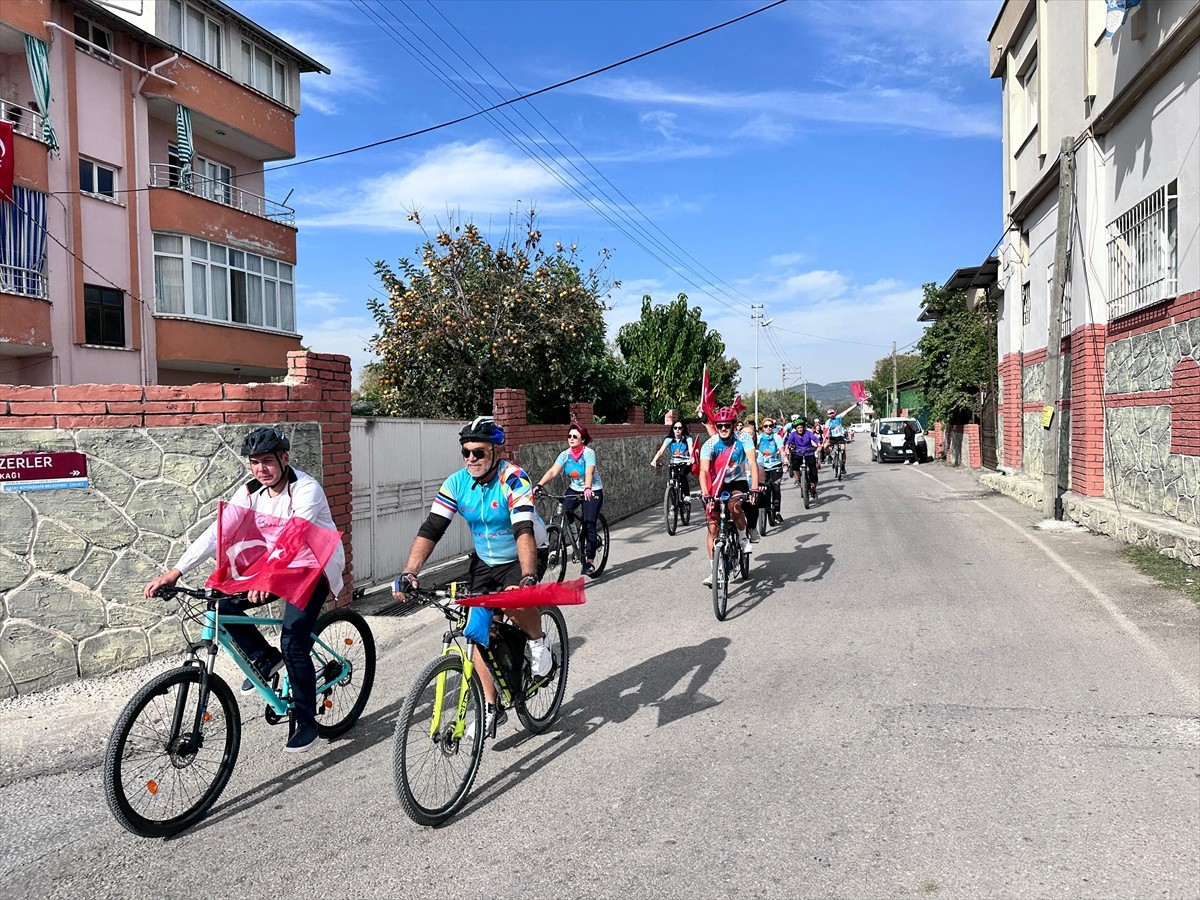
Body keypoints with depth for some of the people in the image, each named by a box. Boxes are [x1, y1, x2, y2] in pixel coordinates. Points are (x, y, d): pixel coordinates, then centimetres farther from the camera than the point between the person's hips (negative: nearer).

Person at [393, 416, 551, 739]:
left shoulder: (513, 480, -26)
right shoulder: (456, 483, -13)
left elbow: (524, 531, -37)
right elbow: (430, 529, -18)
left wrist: (527, 578, -51)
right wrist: (409, 574, -30)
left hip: (524, 557, -5)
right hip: (484, 561, 5)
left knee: (516, 605, -35)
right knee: (479, 632, -1)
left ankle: (537, 640, -1)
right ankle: (492, 708, 14)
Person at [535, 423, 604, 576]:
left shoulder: (589, 453, -17)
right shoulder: (565, 454, -6)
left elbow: (589, 472, -33)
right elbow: (552, 471, -17)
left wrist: (587, 489, -51)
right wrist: (539, 486, -31)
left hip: (592, 491, -4)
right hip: (574, 489, 4)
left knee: (589, 524, -11)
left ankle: (590, 561, -3)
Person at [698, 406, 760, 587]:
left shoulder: (743, 440, -18)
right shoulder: (710, 444, -18)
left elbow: (752, 463, -29)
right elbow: (704, 470, -29)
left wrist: (754, 488, -45)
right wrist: (705, 494, -45)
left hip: (738, 482, -1)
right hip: (717, 484, 1)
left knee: (734, 505, -35)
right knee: (713, 526, -7)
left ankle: (743, 538, -7)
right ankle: (714, 569, 1)